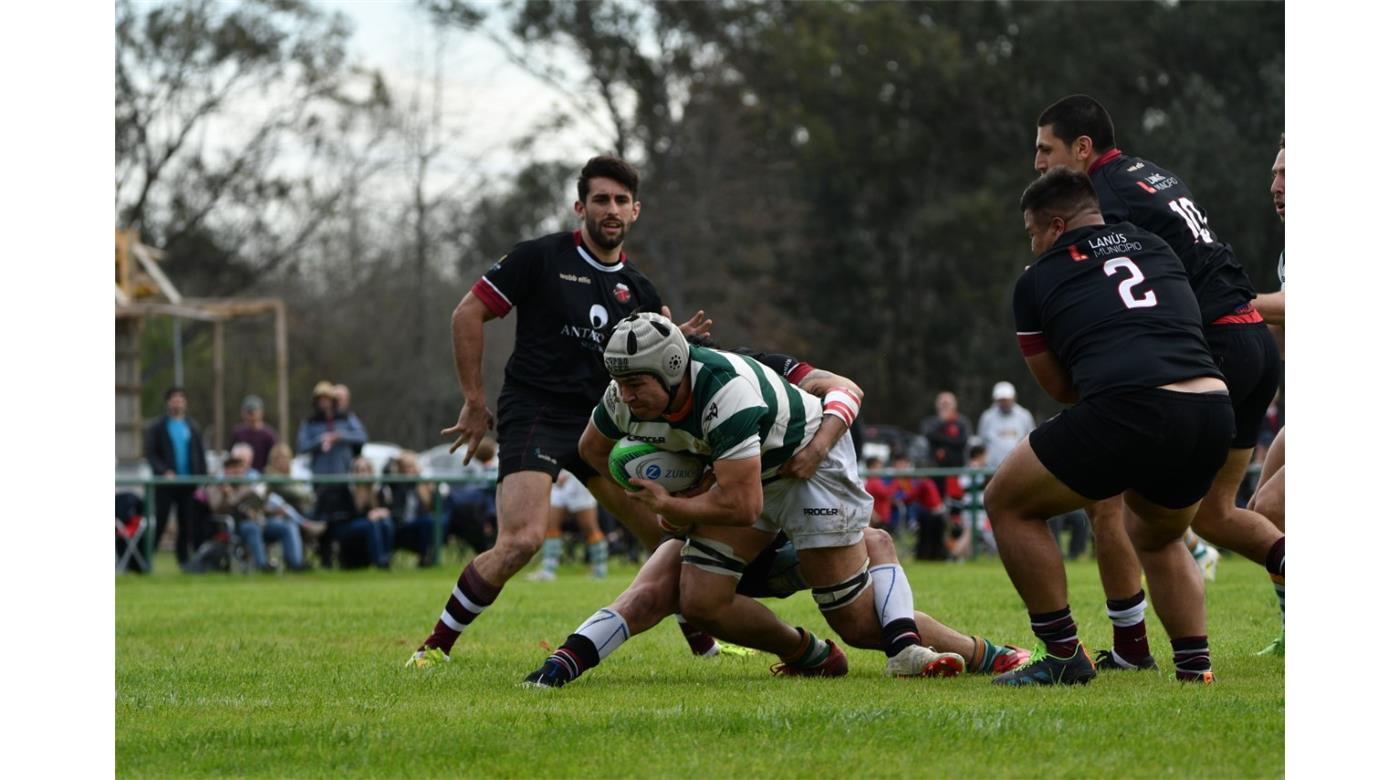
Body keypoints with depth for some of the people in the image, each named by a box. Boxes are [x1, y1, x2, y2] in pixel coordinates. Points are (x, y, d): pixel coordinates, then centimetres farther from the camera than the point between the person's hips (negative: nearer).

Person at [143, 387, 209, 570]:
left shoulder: (192, 427, 11)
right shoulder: (157, 427, 2)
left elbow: (200, 455, 12)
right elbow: (151, 454, -3)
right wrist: (164, 471, -18)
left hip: (189, 483, 3)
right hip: (166, 482, -3)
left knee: (187, 523, 3)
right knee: (160, 521, -3)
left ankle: (183, 559, 8)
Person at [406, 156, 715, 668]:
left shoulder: (638, 290, 12)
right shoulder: (542, 258, -5)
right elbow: (468, 313, -4)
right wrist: (474, 401, -5)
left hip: (599, 424, 6)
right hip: (533, 415, -6)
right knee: (521, 540, -25)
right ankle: (435, 647, -13)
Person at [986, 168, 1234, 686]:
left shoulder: (1036, 280, 15)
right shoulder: (1156, 249, 26)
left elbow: (1059, 388, 22)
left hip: (1128, 411, -6)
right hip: (1213, 409, 6)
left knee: (1009, 504, 17)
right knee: (1157, 539, 33)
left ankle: (1064, 656, 13)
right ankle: (1195, 663, 17)